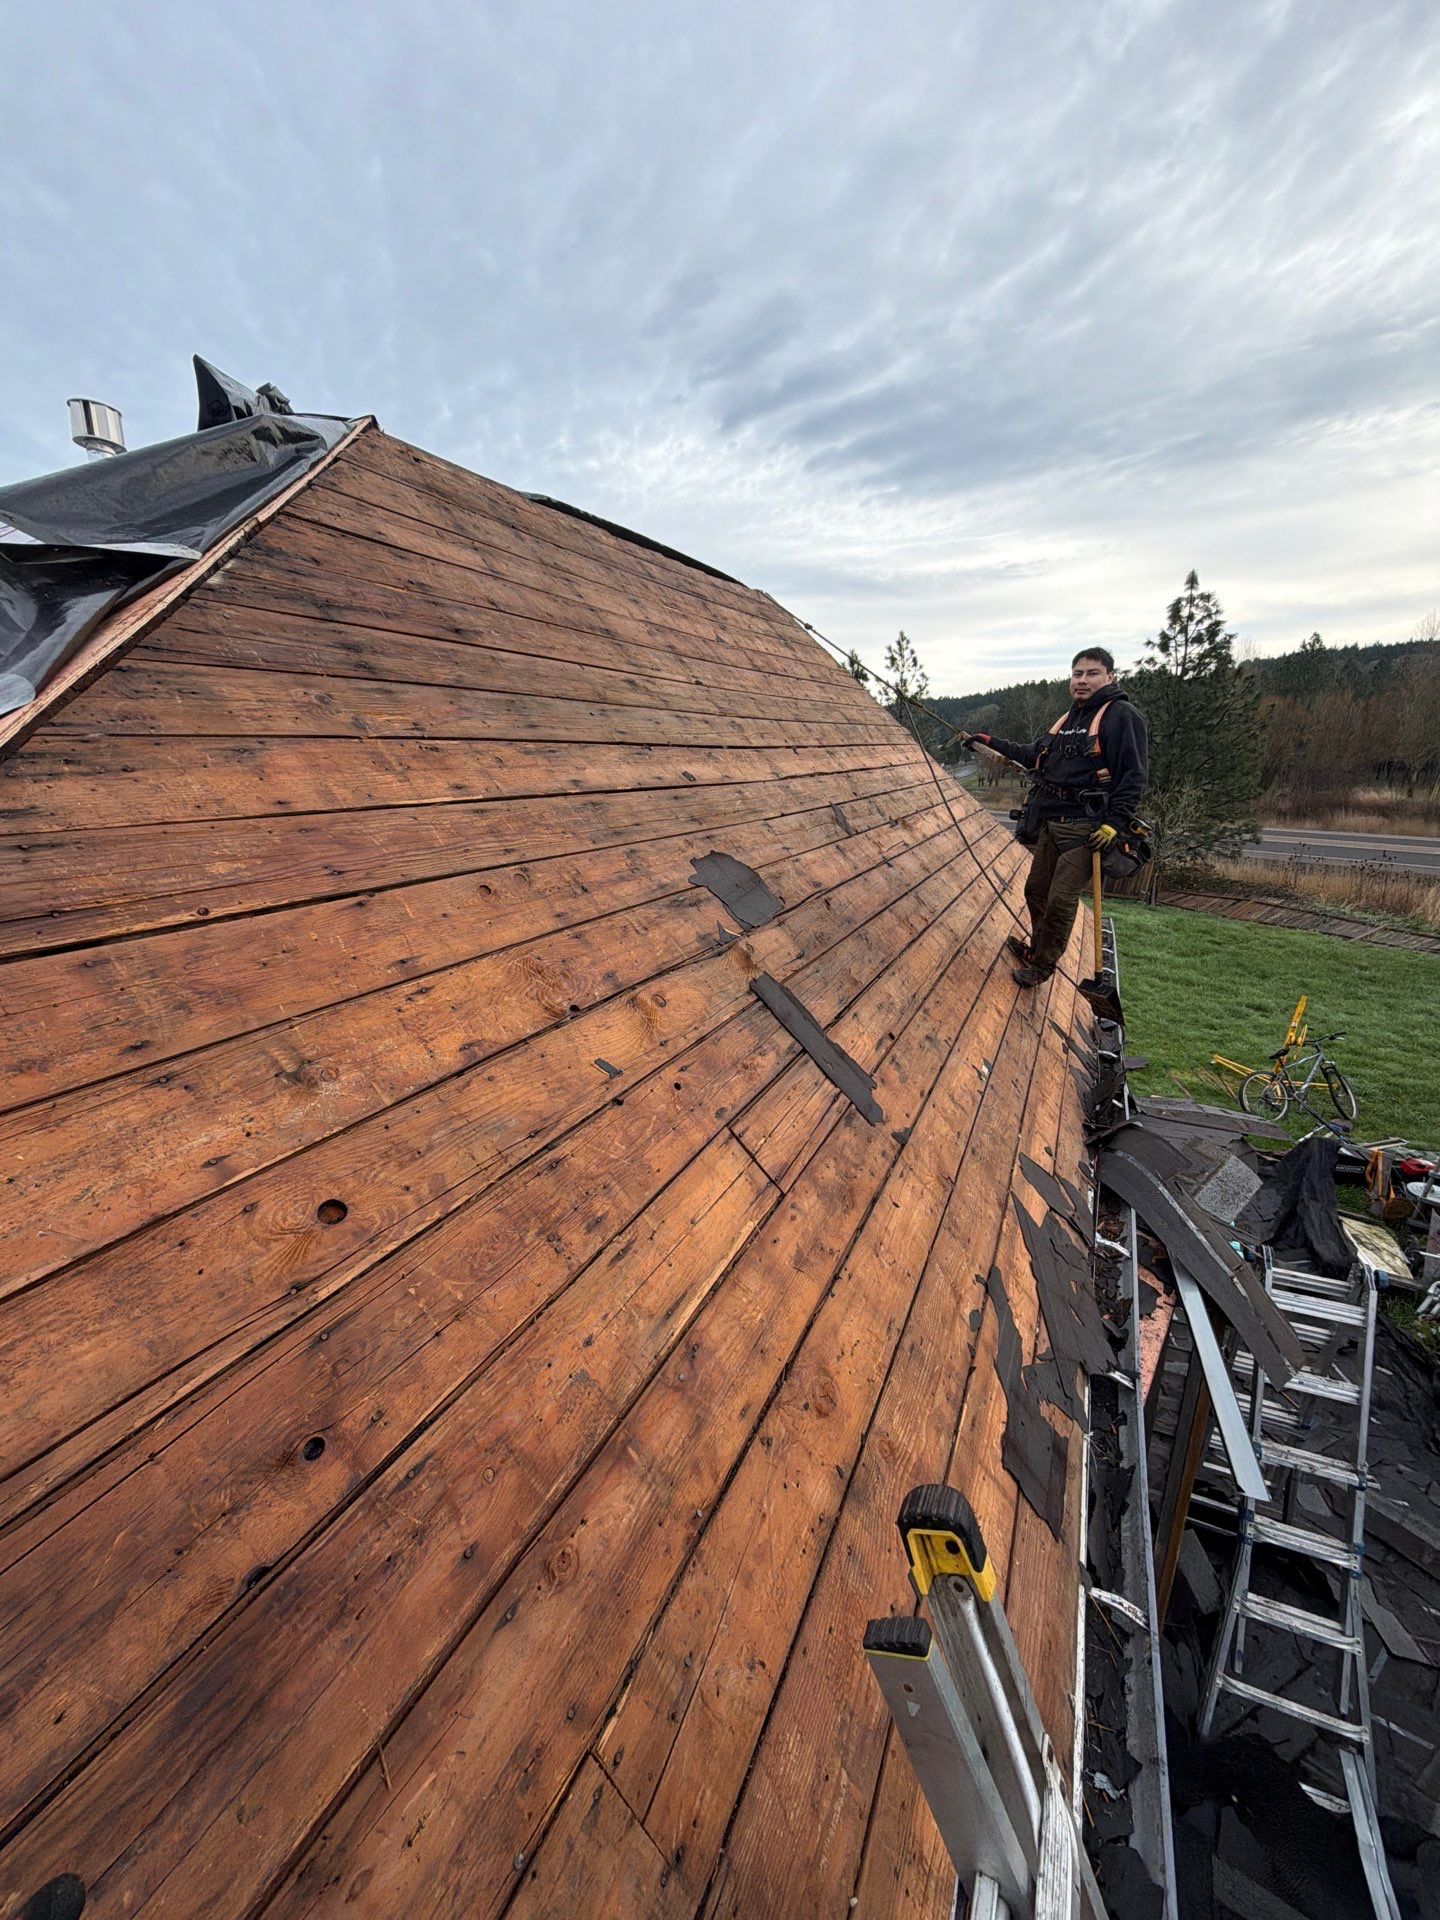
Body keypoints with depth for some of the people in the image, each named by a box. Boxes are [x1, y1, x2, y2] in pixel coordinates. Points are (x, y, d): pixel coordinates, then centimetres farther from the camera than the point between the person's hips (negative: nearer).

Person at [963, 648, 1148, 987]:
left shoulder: (1122, 715, -7)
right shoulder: (1069, 718, 18)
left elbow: (1135, 774, -12)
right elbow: (1034, 755, 29)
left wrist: (1114, 822, -20)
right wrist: (992, 742, 25)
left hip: (1086, 827, -8)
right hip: (1051, 822, 8)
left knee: (1061, 900, -6)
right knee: (1036, 889, 15)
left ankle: (1043, 965, 10)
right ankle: (1037, 948, 35)